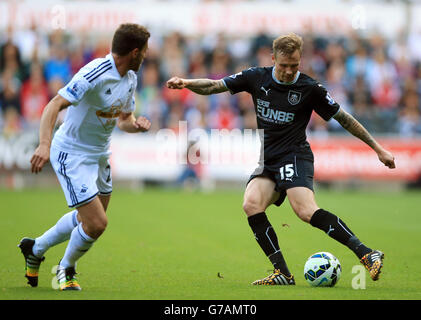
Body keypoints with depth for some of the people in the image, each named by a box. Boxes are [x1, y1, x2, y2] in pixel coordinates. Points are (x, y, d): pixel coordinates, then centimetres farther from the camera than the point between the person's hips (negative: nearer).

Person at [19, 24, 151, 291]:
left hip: (99, 154, 9)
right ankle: (67, 268, 17)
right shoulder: (94, 74, -26)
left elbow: (123, 119, 14)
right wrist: (45, 144, -45)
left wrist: (136, 125, -11)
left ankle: (35, 248, 41)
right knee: (96, 224, -12)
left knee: (87, 218, 20)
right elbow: (54, 105, -32)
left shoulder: (130, 78, 2)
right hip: (71, 154, -9)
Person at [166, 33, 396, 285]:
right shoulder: (257, 78, 4)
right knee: (251, 205, -21)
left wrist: (378, 148, 4)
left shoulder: (310, 88, -5)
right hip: (268, 162, 5)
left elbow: (344, 119, 2)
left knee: (306, 211, -29)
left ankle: (367, 254, -29)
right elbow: (214, 86, 7)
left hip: (295, 157, -5)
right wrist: (186, 83, -11)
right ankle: (282, 274, -18)